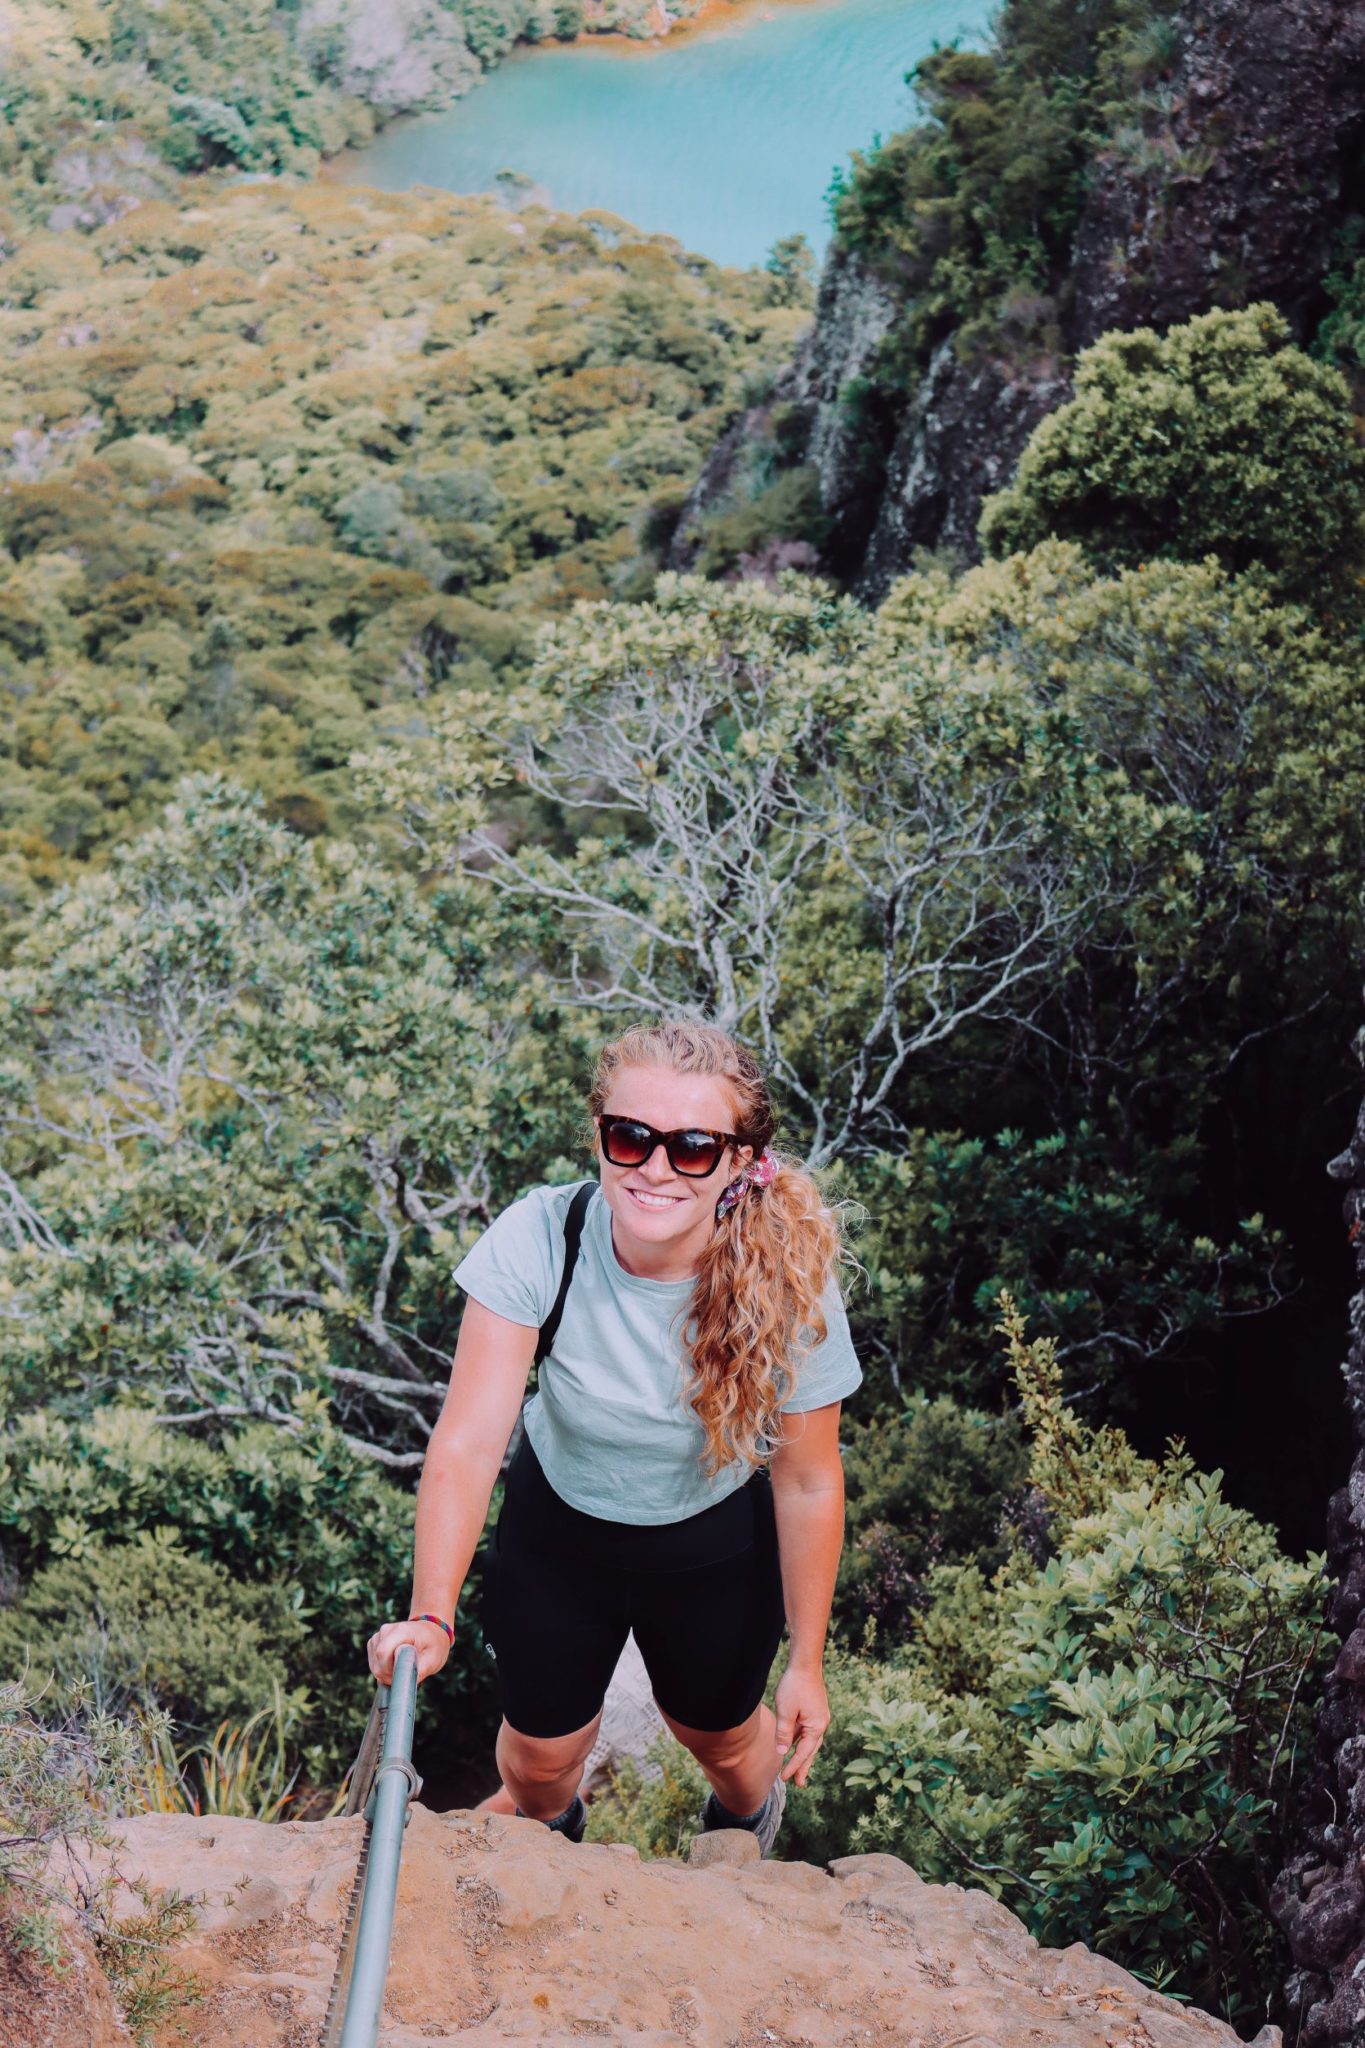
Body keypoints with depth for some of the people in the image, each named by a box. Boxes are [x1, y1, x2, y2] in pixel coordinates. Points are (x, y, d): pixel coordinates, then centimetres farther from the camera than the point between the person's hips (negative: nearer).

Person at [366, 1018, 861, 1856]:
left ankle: (749, 1821, 65)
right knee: (541, 1749, 21)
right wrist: (431, 1617, -45)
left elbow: (808, 1485, -18)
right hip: (559, 1525, 0)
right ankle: (549, 1835, 60)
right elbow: (469, 1440, -33)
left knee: (721, 1732, 26)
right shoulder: (540, 1238, -33)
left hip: (714, 1543, 0)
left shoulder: (786, 1281, -31)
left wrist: (807, 1664, -10)